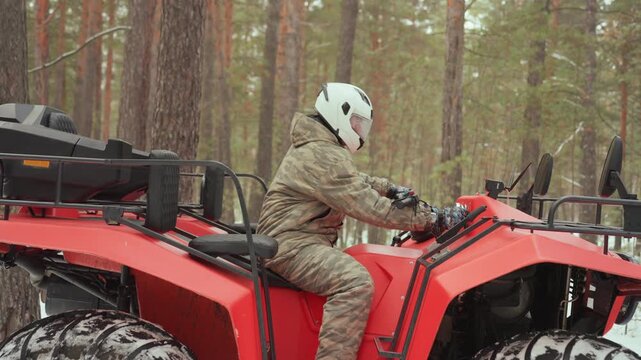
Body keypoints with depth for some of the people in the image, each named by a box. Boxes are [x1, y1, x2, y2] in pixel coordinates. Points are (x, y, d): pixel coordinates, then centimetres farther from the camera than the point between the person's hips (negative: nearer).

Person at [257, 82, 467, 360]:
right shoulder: (324, 157, -18)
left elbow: (356, 183, 31)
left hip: (295, 240, 11)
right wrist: (434, 219, -22)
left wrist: (392, 189, 14)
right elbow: (370, 208, -23)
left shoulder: (315, 149, 16)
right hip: (292, 245, -11)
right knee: (355, 282, -32)